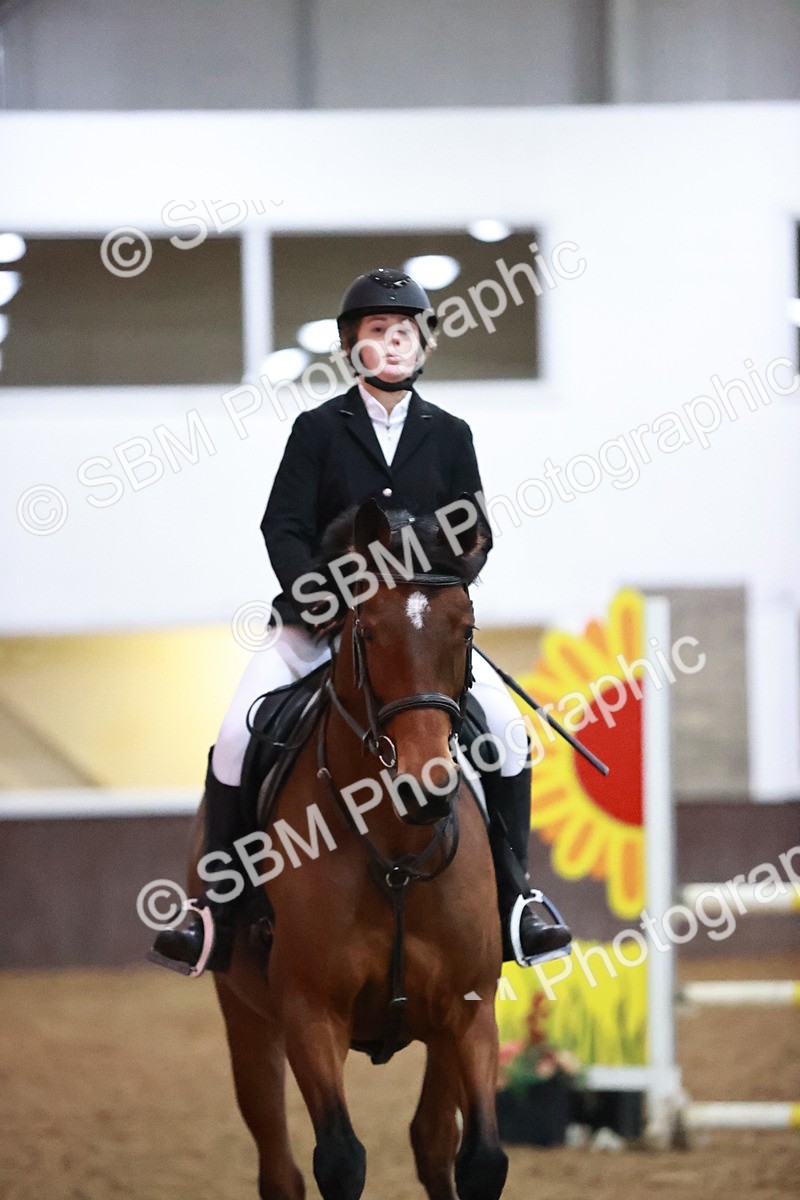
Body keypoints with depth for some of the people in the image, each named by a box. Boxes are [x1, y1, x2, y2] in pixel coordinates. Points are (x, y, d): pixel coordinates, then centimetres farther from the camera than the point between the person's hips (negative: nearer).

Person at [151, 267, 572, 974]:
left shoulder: (449, 435, 10)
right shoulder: (319, 429, 4)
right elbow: (283, 527, -2)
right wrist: (317, 599, -17)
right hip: (321, 618, -1)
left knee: (506, 726, -16)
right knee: (237, 736, -20)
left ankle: (511, 905, -4)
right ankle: (216, 913, -10)